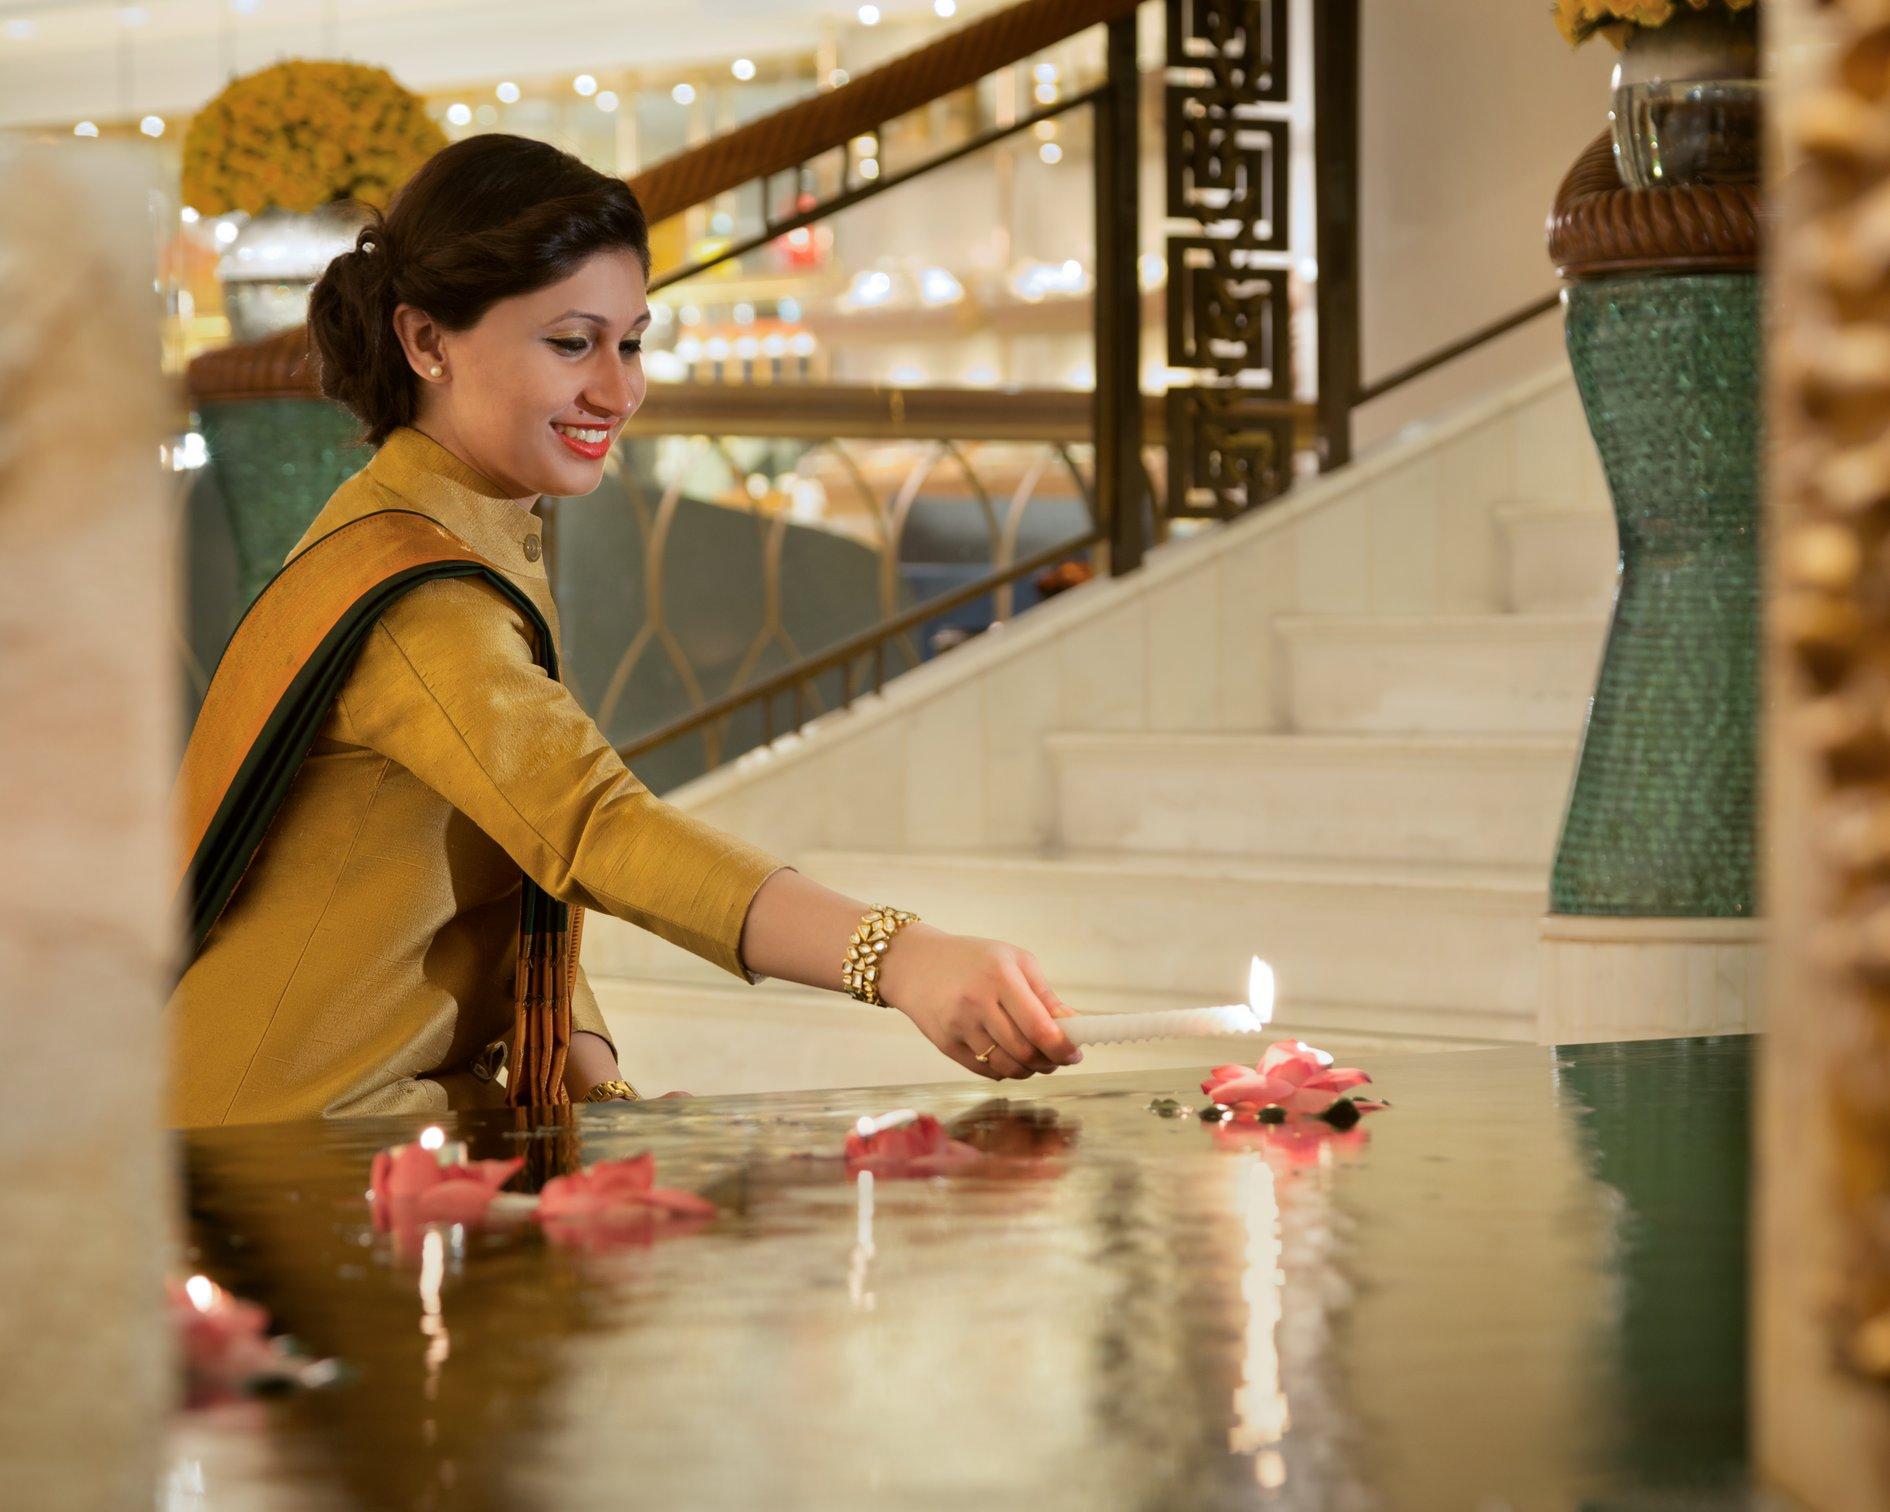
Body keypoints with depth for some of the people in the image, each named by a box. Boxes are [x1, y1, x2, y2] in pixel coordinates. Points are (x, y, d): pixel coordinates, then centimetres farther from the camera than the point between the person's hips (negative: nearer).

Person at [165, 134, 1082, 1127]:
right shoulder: (407, 594, -21)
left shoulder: (494, 546, 13)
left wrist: (594, 1081, -3)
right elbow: (601, 826, -36)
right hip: (288, 1153, -9)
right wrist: (901, 959, -48)